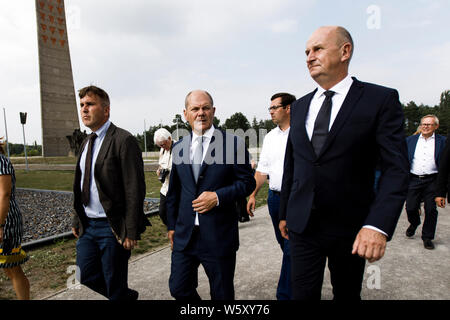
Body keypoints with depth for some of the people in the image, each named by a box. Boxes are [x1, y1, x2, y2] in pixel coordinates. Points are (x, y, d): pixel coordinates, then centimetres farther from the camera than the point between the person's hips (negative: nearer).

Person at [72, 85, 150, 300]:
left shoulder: (123, 140, -15)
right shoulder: (87, 142, 11)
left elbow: (135, 189, -18)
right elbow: (82, 186, 18)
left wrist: (131, 232, -19)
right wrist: (77, 220, 17)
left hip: (112, 227, -8)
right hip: (87, 225, 8)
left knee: (115, 286, 6)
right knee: (86, 276, 17)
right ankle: (128, 296, 39)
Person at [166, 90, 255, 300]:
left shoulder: (233, 143, -6)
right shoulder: (179, 148, 7)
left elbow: (247, 182, -4)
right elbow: (173, 191, 14)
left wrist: (218, 196, -18)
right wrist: (172, 226, 14)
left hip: (219, 236, -3)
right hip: (185, 235, 4)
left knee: (222, 294, 12)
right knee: (178, 289, 12)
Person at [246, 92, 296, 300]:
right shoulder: (270, 137, 12)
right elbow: (262, 169, 15)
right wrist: (253, 195, 10)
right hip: (274, 197, 7)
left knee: (291, 249, -3)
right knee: (285, 246, 18)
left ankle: (284, 295, 9)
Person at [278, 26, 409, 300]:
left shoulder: (381, 100, -6)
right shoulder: (300, 106, 7)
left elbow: (396, 169, -13)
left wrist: (378, 225, -25)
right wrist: (284, 213, 14)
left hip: (350, 228, -2)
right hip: (302, 225, 3)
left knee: (347, 294, 18)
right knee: (303, 294, 7)